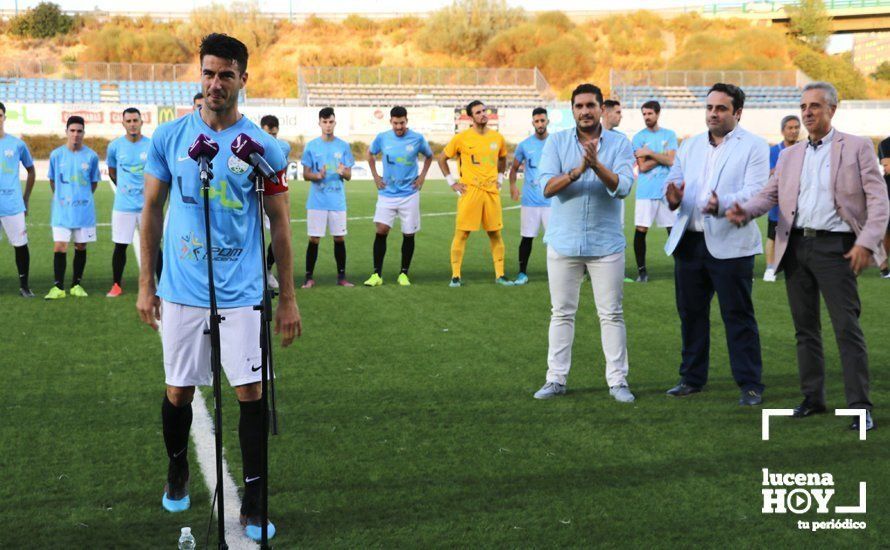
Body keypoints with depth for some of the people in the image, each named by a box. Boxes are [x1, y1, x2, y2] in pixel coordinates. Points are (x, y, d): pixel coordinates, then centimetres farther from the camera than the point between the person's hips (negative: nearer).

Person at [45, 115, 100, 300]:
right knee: (59, 247, -6)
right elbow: (52, 179, 11)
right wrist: (60, 197, 11)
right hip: (61, 210, -1)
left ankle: (76, 285, 19)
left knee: (81, 247, 8)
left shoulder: (91, 156, -3)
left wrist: (84, 197, 8)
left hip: (84, 210, 1)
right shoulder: (56, 155, -2)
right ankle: (58, 287, 0)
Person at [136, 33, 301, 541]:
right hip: (181, 291, 2)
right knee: (179, 391, 11)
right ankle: (178, 471, 38)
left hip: (242, 293, -1)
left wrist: (288, 298, 1)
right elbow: (153, 211, 9)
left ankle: (253, 504, 9)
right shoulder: (169, 137, 1)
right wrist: (145, 285, 6)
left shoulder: (263, 146, -3)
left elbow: (280, 224, 2)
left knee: (251, 393, -3)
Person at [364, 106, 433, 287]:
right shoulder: (382, 138, -2)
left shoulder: (417, 139, -3)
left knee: (408, 234, 3)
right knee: (381, 231, -10)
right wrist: (375, 176, 10)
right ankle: (377, 274, -4)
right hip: (387, 193, 0)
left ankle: (404, 274, 16)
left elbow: (429, 156, 16)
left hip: (409, 195, 0)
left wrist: (422, 176, 7)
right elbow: (370, 154, 18)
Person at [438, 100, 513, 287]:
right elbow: (442, 159, 5)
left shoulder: (497, 138, 8)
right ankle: (455, 276, 3)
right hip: (469, 192, -3)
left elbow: (503, 159, 27)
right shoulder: (461, 138, -3)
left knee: (495, 234, 6)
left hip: (492, 191, 4)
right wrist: (452, 182, 1)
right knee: (462, 234, -3)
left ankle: (500, 275, 13)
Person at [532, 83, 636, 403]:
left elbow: (622, 187, -15)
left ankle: (618, 380, 10)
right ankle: (556, 379, 15)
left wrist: (596, 165, -30)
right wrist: (577, 172, -27)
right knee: (562, 313, 8)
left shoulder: (619, 144, -1)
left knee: (612, 314, 3)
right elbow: (547, 186, -12)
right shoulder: (556, 142, 1)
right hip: (563, 242, 1)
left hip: (606, 243, -1)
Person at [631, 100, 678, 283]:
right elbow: (643, 167, -7)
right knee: (641, 230, -5)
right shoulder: (639, 137, 2)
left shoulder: (669, 135, 8)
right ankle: (641, 269, 5)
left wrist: (650, 153, -10)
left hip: (666, 190, 2)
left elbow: (670, 160, -6)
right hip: (646, 191, -2)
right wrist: (662, 156, -4)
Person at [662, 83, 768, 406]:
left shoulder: (754, 146, -2)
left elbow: (755, 192, -13)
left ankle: (750, 385, 6)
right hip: (688, 242, 6)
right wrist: (673, 196, -12)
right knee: (690, 313, 12)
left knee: (738, 316, -2)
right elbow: (673, 179, 13)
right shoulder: (690, 146, 17)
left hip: (729, 244, -5)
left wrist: (722, 204, -32)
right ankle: (692, 378, 24)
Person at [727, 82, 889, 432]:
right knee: (805, 327, 10)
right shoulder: (790, 156, 16)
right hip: (796, 246, 5)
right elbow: (769, 195, 11)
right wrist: (744, 210, -10)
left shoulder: (857, 148, 3)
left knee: (847, 328, -7)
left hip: (834, 247, -5)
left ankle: (859, 407, -3)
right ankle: (813, 397, 20)